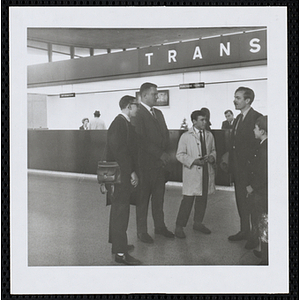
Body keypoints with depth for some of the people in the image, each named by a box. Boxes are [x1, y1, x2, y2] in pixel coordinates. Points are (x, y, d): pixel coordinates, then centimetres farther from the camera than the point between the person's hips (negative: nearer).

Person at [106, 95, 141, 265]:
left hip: (125, 174, 10)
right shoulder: (119, 124, -17)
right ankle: (120, 252, 4)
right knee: (121, 211, -4)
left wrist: (133, 171, 13)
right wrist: (132, 172, -20)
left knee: (119, 210, 18)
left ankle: (118, 243, 32)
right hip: (121, 175, -10)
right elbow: (119, 150, -23)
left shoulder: (126, 124, 14)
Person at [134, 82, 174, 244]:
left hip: (160, 162, 7)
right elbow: (142, 140, -18)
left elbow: (165, 134, 17)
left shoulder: (158, 113, 16)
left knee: (159, 197, 15)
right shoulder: (138, 114, -11)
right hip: (146, 164, -7)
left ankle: (160, 226, 28)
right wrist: (160, 154, -15)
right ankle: (142, 231, 16)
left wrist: (165, 153, 1)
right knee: (143, 198, 4)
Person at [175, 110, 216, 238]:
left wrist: (212, 157, -3)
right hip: (192, 173, -5)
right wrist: (194, 161, -18)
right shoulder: (185, 136, -4)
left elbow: (213, 150, 20)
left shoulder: (209, 135, 10)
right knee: (188, 199, -6)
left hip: (206, 171, 5)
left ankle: (198, 222, 31)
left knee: (202, 199, 14)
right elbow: (180, 155, -6)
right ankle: (179, 226, 4)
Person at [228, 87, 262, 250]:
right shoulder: (238, 119, 13)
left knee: (252, 202, 2)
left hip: (249, 169, -8)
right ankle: (244, 231, 32)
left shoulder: (257, 118, -14)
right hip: (238, 169, 8)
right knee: (241, 201, 17)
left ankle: (256, 236, 16)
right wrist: (231, 163, 10)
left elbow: (259, 144, -17)